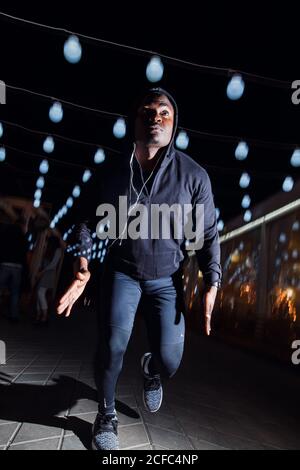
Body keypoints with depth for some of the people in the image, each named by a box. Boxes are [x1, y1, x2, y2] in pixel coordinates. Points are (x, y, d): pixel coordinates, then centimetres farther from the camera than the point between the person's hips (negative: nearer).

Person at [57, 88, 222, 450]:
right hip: (122, 270, 0)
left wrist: (212, 284, -11)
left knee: (169, 360, -5)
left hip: (168, 277, 0)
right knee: (112, 346, -12)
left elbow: (208, 233, -4)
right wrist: (83, 264, -10)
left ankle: (151, 371, 37)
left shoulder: (193, 175, -12)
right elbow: (87, 220, 2)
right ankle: (106, 417, 22)